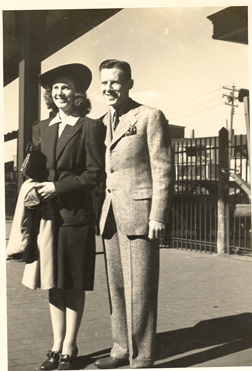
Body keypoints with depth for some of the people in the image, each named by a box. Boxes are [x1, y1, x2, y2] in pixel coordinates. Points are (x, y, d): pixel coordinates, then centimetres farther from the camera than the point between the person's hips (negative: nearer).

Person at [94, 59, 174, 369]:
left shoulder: (150, 117, -3)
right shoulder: (102, 123, 16)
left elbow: (163, 170, -7)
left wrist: (158, 216, -13)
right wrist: (102, 214, 12)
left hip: (139, 214, -6)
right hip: (111, 215, 7)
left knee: (139, 290, -3)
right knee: (117, 287, 11)